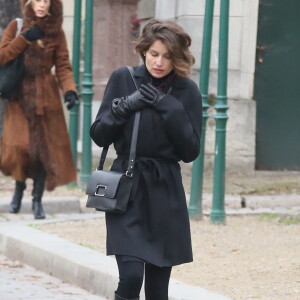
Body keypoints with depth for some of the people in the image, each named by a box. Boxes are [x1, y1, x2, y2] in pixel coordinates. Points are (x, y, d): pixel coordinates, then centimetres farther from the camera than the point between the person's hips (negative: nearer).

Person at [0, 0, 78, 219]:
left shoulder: (56, 32, 5)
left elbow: (63, 66, 0)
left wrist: (70, 90, -16)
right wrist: (25, 38, -13)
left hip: (46, 97, 1)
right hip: (20, 96, -1)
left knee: (45, 148, -3)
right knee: (18, 146, -10)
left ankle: (37, 199, 8)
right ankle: (19, 188, 17)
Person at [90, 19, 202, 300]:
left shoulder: (187, 91, 0)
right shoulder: (123, 79, -1)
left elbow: (190, 151, -3)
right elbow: (99, 135, 1)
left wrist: (170, 109, -13)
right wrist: (125, 106, -15)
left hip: (165, 193, 1)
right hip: (126, 191, -1)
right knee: (131, 274, -18)